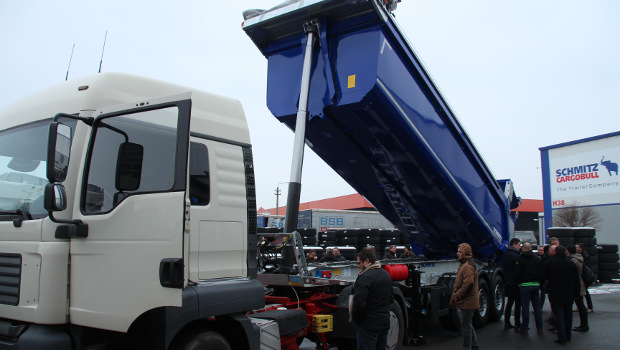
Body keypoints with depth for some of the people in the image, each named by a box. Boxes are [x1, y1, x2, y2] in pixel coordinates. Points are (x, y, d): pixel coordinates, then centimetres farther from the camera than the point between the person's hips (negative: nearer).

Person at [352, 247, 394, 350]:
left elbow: (359, 303, -23)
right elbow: (391, 299, 20)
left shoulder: (365, 277, -19)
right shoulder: (386, 275, 11)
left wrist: (355, 318, -8)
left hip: (369, 325, -8)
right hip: (385, 322, 9)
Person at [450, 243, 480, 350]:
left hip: (467, 302, -11)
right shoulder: (464, 264, 15)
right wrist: (455, 296, 15)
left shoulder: (468, 266, -20)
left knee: (465, 326, -3)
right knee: (468, 325, 20)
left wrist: (455, 297, -19)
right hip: (467, 302, 11)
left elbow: (467, 286, -26)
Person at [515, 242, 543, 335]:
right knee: (537, 306, 10)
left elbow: (517, 273, -7)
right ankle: (539, 328, 13)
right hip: (536, 285, 4)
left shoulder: (520, 259, -6)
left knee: (525, 307, 0)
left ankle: (525, 328, 4)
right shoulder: (537, 258, 6)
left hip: (524, 285, -4)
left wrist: (519, 282, 8)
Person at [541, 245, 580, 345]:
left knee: (559, 315, -1)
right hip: (569, 295, 4)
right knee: (568, 315, 15)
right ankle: (568, 336, 25)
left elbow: (542, 277, -1)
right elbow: (576, 280, 5)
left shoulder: (548, 263, -7)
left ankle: (562, 338, -4)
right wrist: (576, 293, 12)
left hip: (555, 295, -4)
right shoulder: (571, 264, 2)